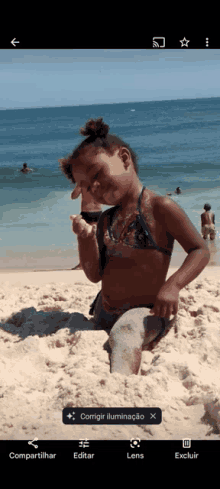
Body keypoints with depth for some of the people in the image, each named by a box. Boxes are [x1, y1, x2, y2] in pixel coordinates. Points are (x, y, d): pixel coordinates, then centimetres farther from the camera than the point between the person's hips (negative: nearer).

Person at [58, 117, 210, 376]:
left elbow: (201, 251, -9)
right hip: (105, 314, 10)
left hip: (145, 312, -10)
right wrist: (86, 239, -11)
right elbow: (95, 274, 7)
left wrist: (172, 285, -25)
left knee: (124, 335, -37)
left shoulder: (160, 208, -8)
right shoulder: (106, 220, 11)